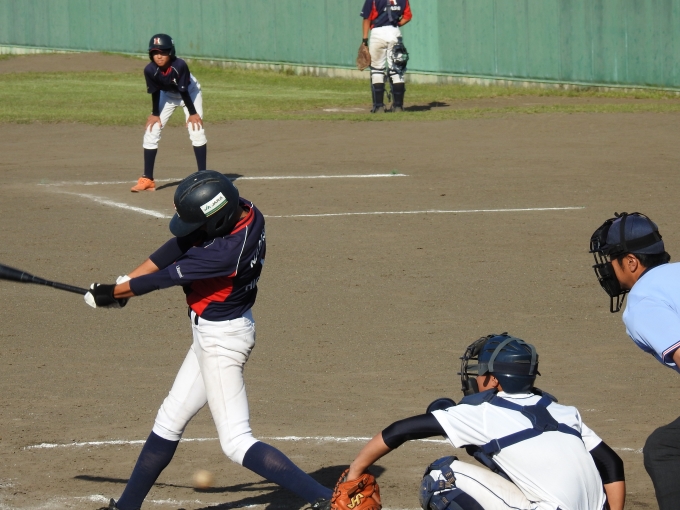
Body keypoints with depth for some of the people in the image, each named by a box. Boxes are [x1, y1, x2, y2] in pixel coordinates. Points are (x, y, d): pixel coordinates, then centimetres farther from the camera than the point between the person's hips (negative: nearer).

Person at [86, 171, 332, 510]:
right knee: (170, 419, 20)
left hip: (221, 339, -10)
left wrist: (110, 293, -5)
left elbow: (166, 278, -19)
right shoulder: (242, 212, -7)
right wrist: (124, 282, -3)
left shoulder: (226, 252, -31)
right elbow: (178, 246, 0)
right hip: (214, 334, 10)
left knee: (236, 443, -6)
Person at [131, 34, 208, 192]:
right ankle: (147, 179, 2)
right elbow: (155, 92, -13)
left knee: (196, 130, -14)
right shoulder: (150, 70, -29)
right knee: (150, 131, -4)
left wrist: (193, 113, -19)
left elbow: (184, 91, -26)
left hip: (190, 93, -3)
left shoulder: (180, 66, -37)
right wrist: (155, 114, -6)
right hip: (167, 96, 3)